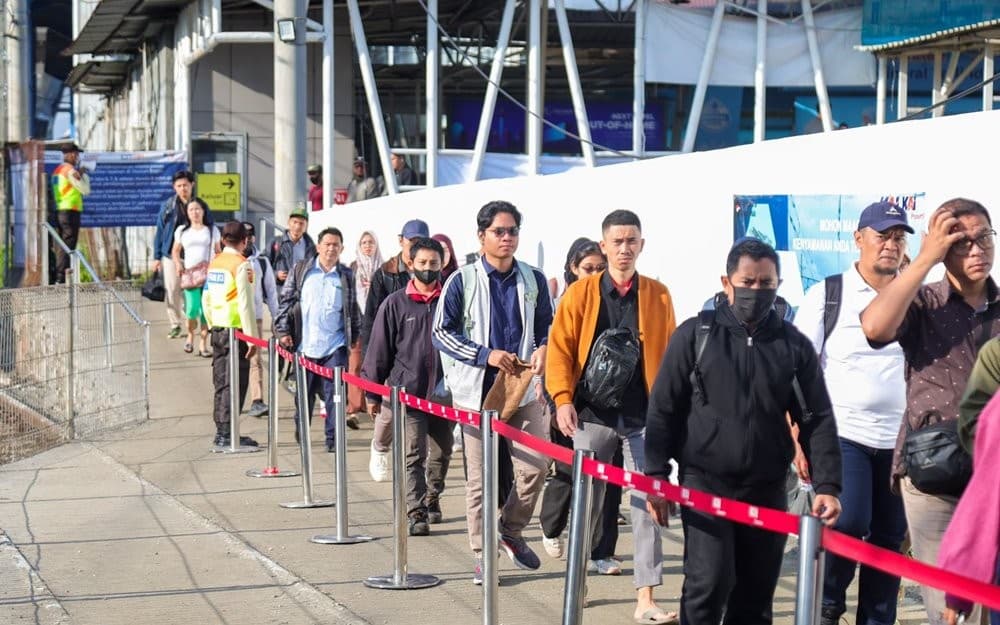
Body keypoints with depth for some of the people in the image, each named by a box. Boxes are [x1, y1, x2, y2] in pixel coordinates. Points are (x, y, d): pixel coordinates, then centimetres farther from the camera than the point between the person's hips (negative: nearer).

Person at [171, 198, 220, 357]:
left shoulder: (212, 230, 10)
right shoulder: (182, 230, 12)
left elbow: (218, 252, 12)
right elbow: (175, 251, 18)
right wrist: (178, 265, 0)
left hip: (209, 275, 0)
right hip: (190, 274, 0)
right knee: (192, 308, -13)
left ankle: (203, 344, 5)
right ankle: (190, 335, 16)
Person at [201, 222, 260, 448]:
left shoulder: (214, 263, 12)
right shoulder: (240, 264, -12)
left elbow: (206, 299, 16)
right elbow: (245, 303, -16)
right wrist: (252, 336, -14)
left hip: (218, 329, 8)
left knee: (221, 382, 13)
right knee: (234, 384, -5)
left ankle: (220, 432, 17)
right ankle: (227, 433, -7)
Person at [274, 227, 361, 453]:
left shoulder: (347, 276, 7)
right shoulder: (301, 270, 4)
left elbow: (353, 310, 14)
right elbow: (286, 300, 6)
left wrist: (355, 337, 10)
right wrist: (283, 331, -1)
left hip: (335, 346, 0)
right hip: (305, 344, 0)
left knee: (334, 393, -6)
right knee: (305, 392, 12)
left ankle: (333, 438, -1)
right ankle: (301, 432, 30)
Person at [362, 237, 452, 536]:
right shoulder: (395, 304, 0)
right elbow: (379, 350, 3)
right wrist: (372, 393, 3)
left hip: (444, 391, 2)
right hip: (408, 393, -2)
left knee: (442, 454, 14)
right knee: (413, 456, -5)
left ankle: (432, 499, 34)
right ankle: (416, 514, -3)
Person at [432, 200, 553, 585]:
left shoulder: (533, 279, 6)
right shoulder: (462, 281, -4)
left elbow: (546, 323, 18)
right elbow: (441, 333, -4)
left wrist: (543, 348, -4)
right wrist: (485, 355, -14)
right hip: (477, 391, -2)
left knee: (535, 464, -7)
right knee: (479, 477, 3)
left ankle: (512, 531, 19)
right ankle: (481, 556, 14)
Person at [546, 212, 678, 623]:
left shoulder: (658, 295, 5)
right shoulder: (581, 293, 1)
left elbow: (669, 354, 7)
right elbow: (559, 348, -1)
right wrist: (562, 398, -11)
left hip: (644, 416, 1)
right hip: (593, 414, 0)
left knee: (647, 505, -2)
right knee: (587, 501, 10)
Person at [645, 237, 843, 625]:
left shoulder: (794, 345, 6)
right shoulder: (695, 335, 0)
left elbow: (817, 418, 3)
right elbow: (664, 409, 1)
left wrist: (827, 485, -8)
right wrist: (656, 476, -5)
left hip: (767, 489, 3)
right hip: (705, 481, -3)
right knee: (708, 586, -12)